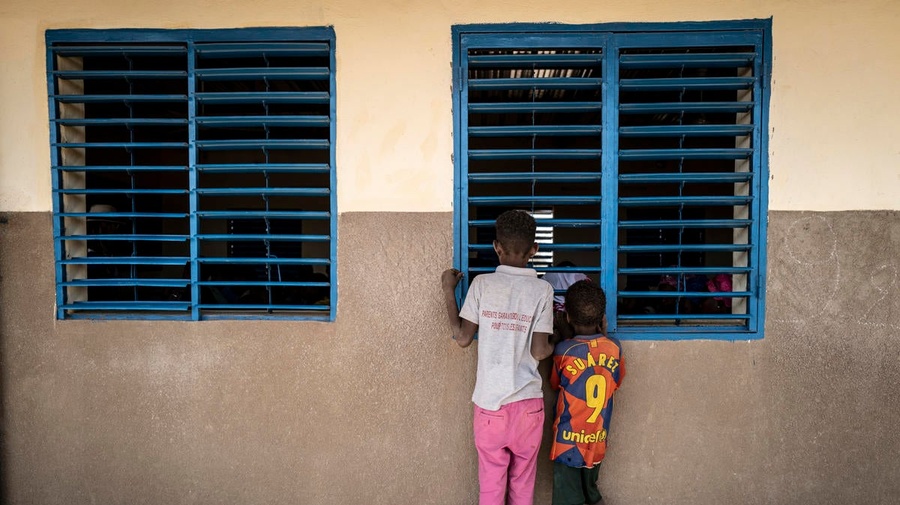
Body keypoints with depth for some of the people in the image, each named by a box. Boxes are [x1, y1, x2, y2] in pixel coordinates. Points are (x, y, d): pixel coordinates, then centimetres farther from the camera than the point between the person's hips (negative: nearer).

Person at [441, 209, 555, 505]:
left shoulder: (482, 283, -5)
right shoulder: (542, 290, -5)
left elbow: (463, 338, -2)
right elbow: (539, 352, -9)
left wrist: (448, 291, 8)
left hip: (489, 401, 0)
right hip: (527, 403, 0)